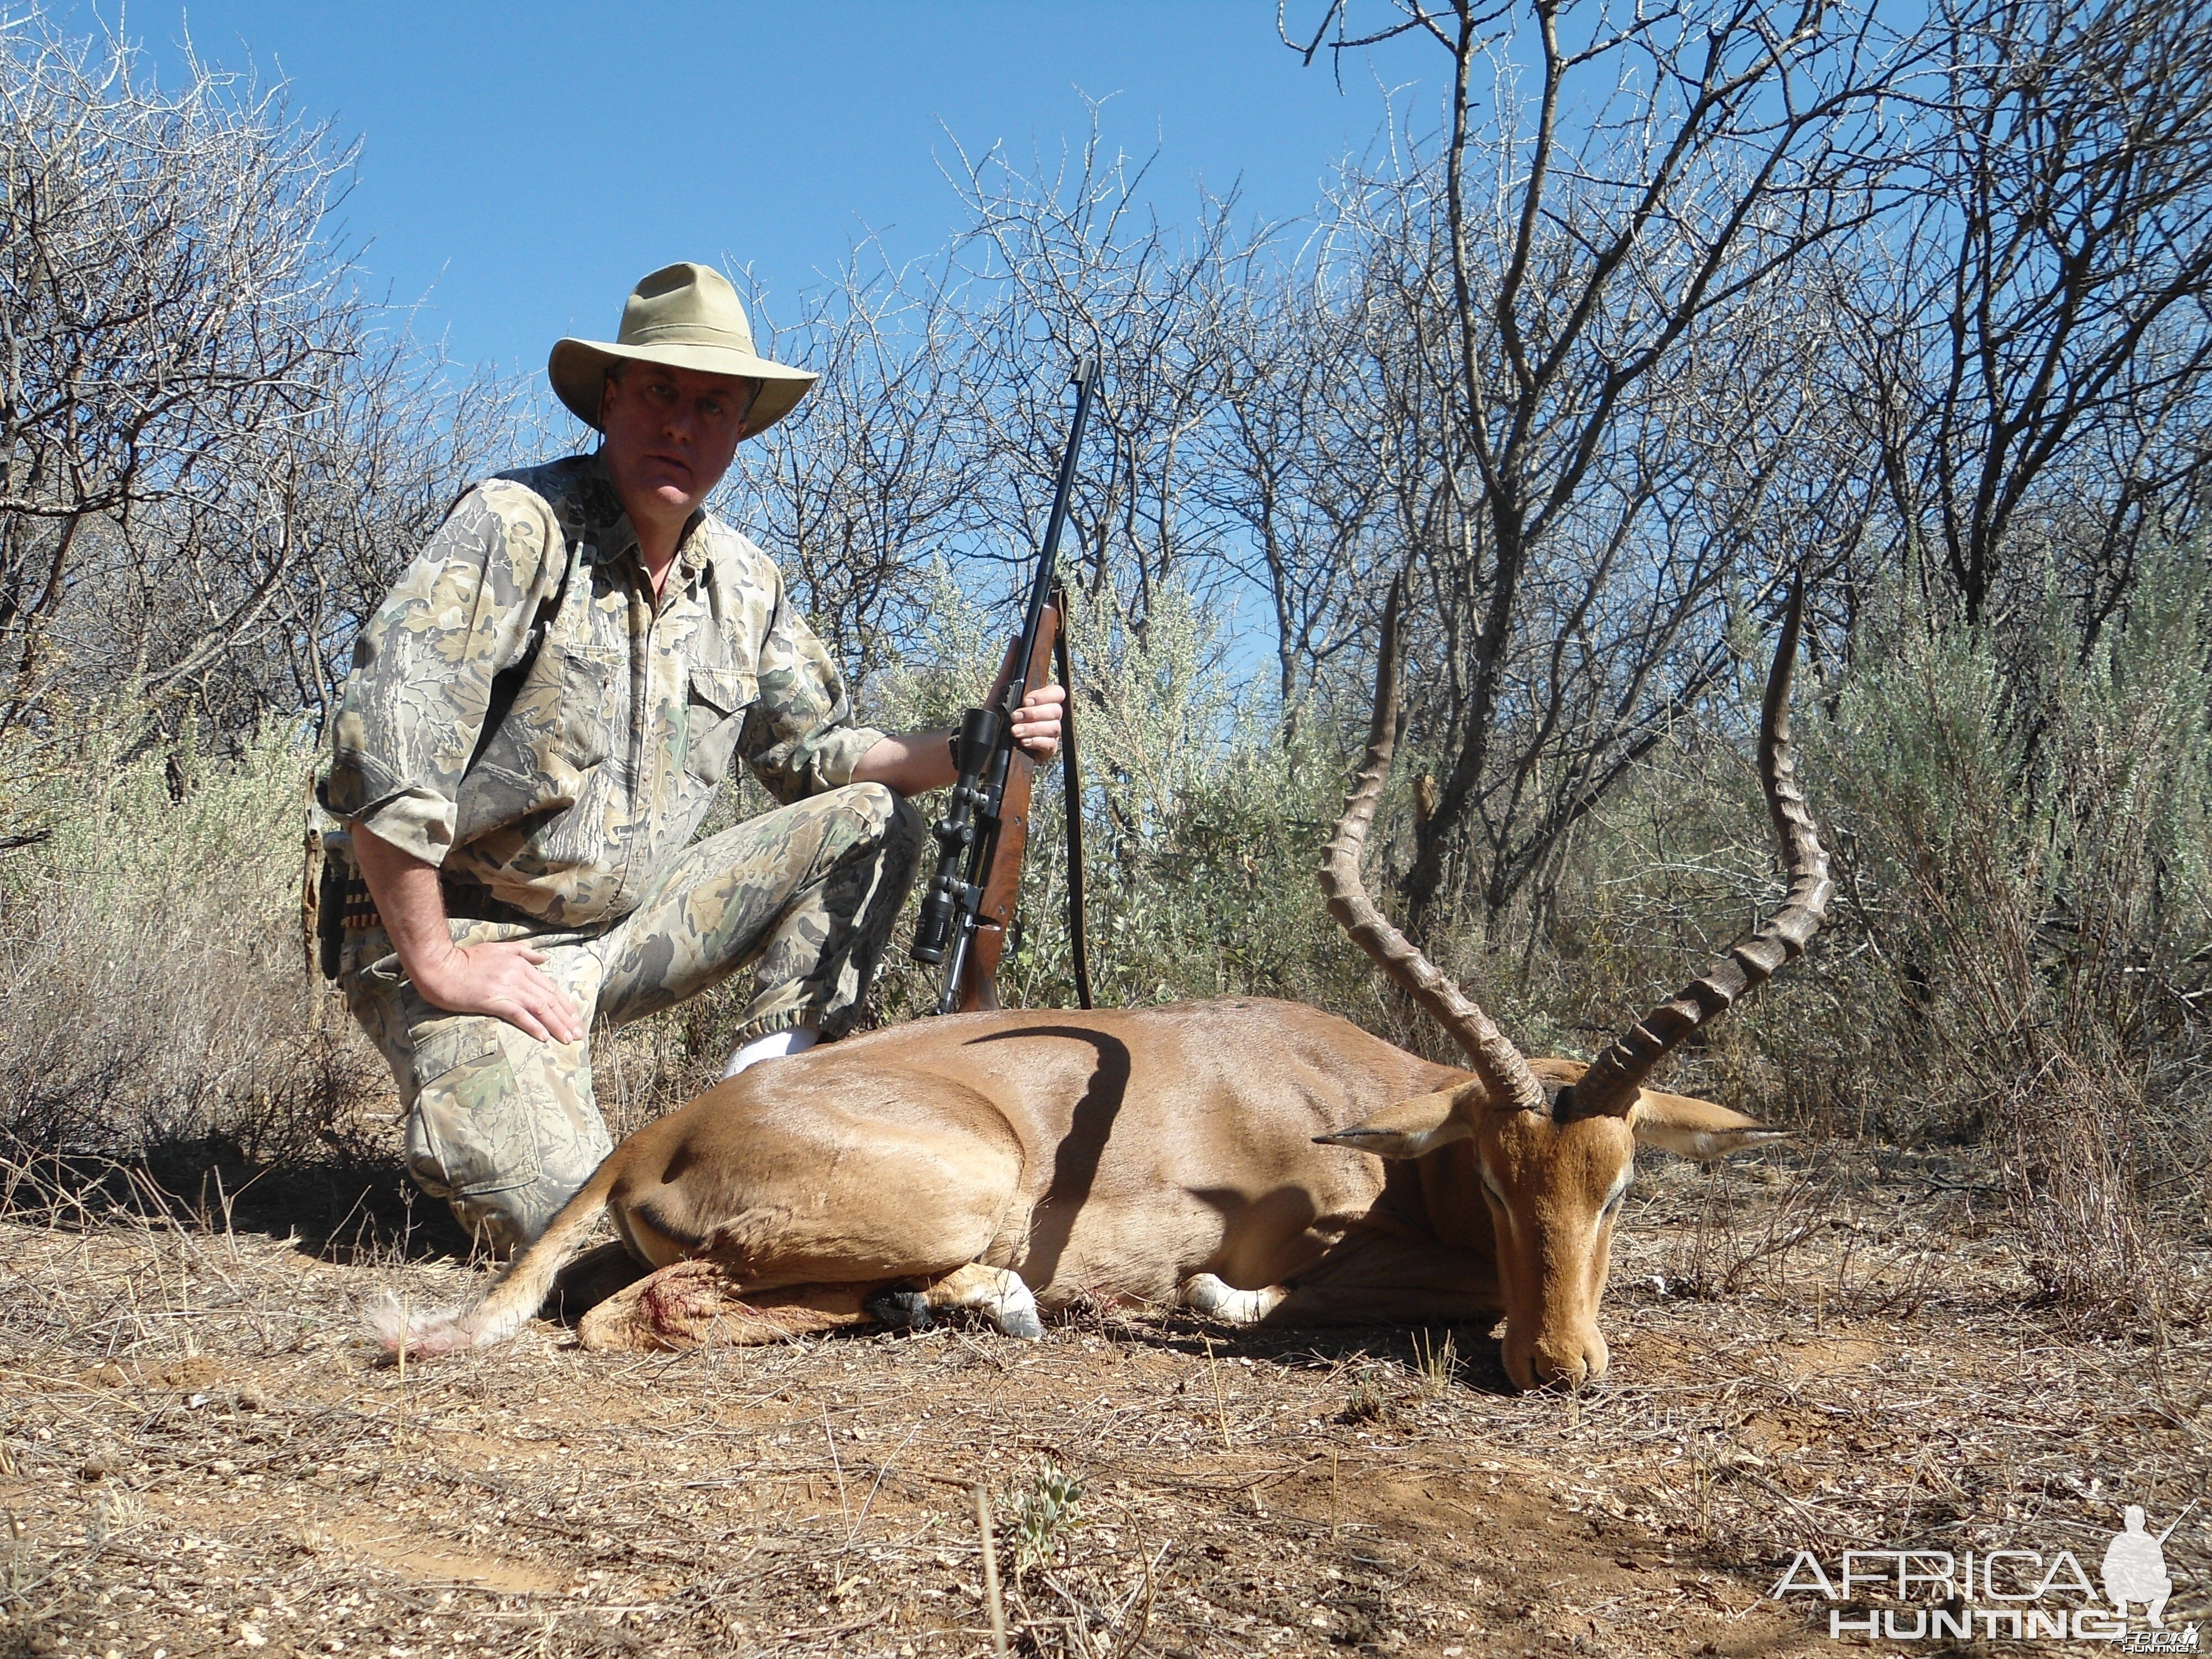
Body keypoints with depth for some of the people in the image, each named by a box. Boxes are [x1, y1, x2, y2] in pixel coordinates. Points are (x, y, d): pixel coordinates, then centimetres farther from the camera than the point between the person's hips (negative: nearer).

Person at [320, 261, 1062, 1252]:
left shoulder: (746, 584, 5)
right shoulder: (518, 525, -17)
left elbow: (812, 750, 13)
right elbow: (383, 742, -25)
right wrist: (435, 965, -23)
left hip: (624, 930, 7)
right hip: (471, 940, -7)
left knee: (872, 820, -1)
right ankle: (461, 1130, 5)